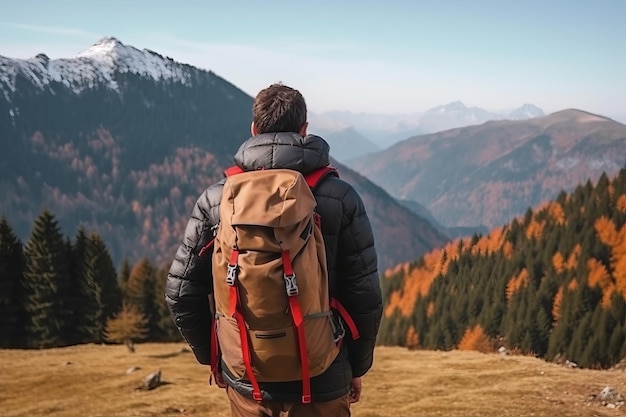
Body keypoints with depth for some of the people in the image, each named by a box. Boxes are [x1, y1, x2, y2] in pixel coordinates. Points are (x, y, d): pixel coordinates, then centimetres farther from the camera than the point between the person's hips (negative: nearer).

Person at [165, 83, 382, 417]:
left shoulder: (217, 198, -4)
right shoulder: (340, 198, -8)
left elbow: (181, 292, -1)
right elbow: (365, 295, -7)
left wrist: (211, 356, 14)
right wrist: (357, 366, 7)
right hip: (322, 380, -1)